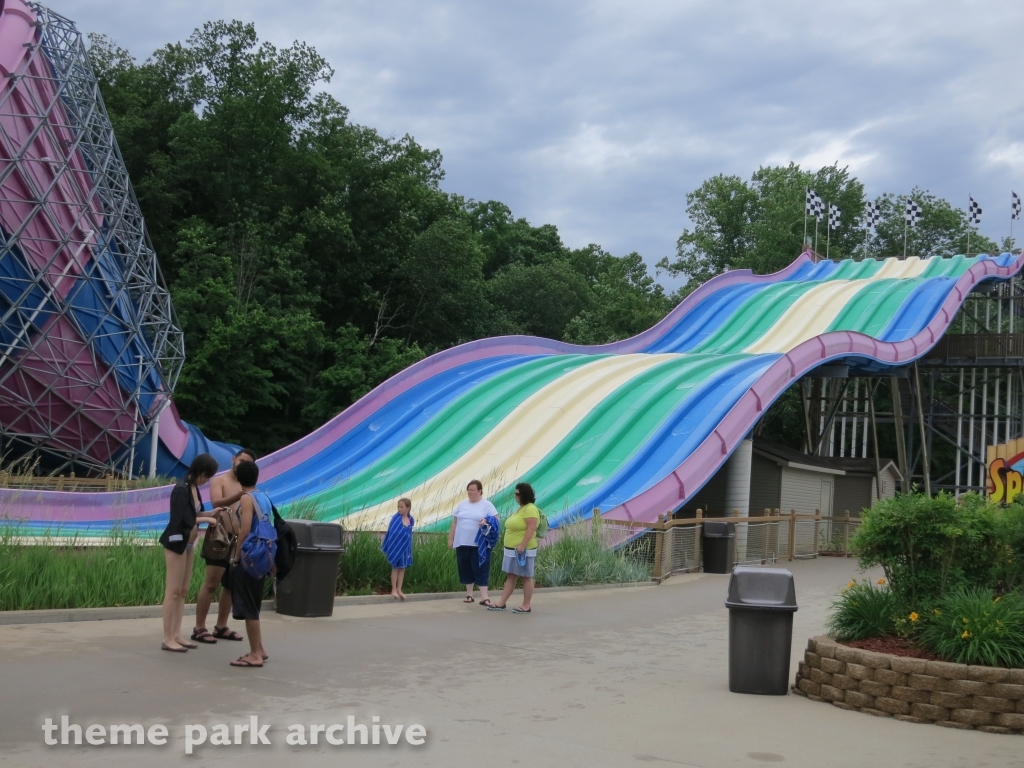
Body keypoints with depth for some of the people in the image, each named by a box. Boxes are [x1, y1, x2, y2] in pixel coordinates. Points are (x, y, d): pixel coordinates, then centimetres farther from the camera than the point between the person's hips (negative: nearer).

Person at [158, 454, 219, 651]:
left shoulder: (193, 487, 8)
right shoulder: (181, 489, -19)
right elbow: (182, 520, -22)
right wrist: (206, 520, -13)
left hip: (187, 544, 9)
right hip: (176, 543, -9)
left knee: (183, 591, 11)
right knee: (173, 591, -5)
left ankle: (176, 635, 16)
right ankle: (167, 638, -1)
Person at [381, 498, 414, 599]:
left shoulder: (410, 520, 1)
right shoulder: (396, 518, -13)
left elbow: (409, 535, 9)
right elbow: (391, 533, -13)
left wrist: (409, 549, 9)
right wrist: (389, 547, -17)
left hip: (405, 547, 4)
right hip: (396, 546, -4)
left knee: (402, 568, 9)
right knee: (395, 568, 5)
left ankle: (399, 590, 17)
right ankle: (394, 590, 13)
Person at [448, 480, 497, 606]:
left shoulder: (487, 505, -1)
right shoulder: (462, 504, 11)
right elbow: (454, 523, 14)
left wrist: (487, 521, -27)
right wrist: (450, 539, 10)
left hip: (479, 544, -4)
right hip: (462, 543, 4)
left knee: (481, 571, -6)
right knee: (466, 570, 10)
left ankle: (484, 598, -7)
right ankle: (469, 595, 20)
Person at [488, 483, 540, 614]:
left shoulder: (530, 509, -16)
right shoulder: (521, 508, 16)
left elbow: (531, 529, -23)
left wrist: (522, 545, -27)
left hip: (523, 550, -10)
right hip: (512, 549, 10)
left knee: (526, 577, -1)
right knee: (510, 576, 11)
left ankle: (526, 606, 4)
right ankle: (501, 603, 13)